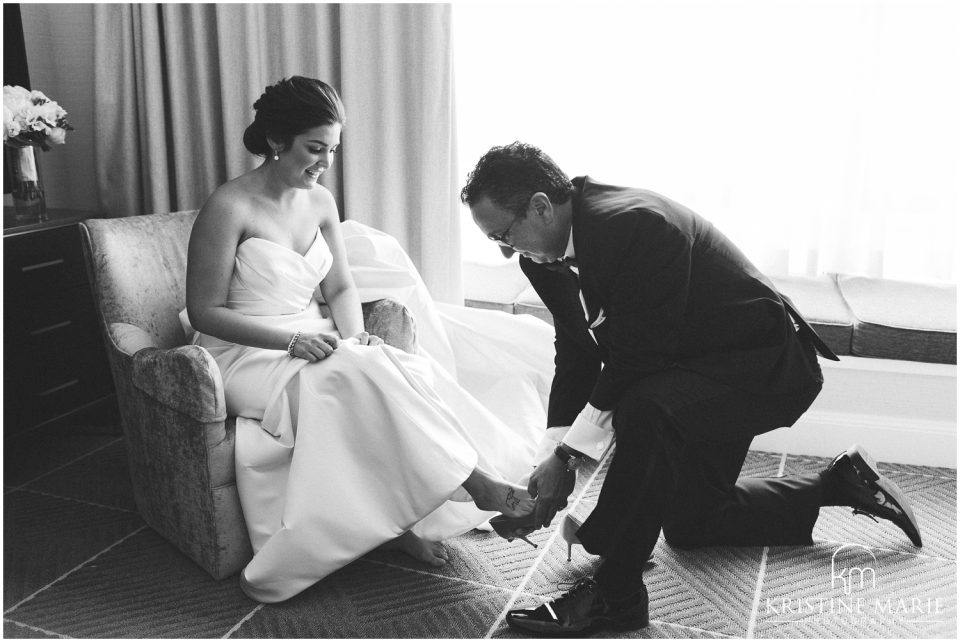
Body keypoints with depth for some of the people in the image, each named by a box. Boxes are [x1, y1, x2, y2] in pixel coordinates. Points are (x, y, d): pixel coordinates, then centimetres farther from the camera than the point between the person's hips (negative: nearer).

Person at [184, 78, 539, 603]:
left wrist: (353, 334, -11)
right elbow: (204, 312, -13)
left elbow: (341, 288, 10)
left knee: (407, 371, -21)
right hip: (246, 357, -6)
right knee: (363, 376, -31)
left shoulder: (320, 202, 5)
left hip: (314, 344, 6)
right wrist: (290, 340, -23)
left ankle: (393, 520, -17)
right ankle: (475, 483, -24)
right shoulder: (230, 207, -15)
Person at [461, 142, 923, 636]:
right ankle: (838, 484, 34)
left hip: (768, 364, -10)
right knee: (688, 524, 20)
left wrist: (568, 456, -27)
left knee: (648, 408, -40)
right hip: (686, 368, 10)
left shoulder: (637, 224, -34)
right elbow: (576, 356, -2)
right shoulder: (546, 256, -6)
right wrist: (554, 456, -9)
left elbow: (634, 360, -33)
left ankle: (615, 592, -23)